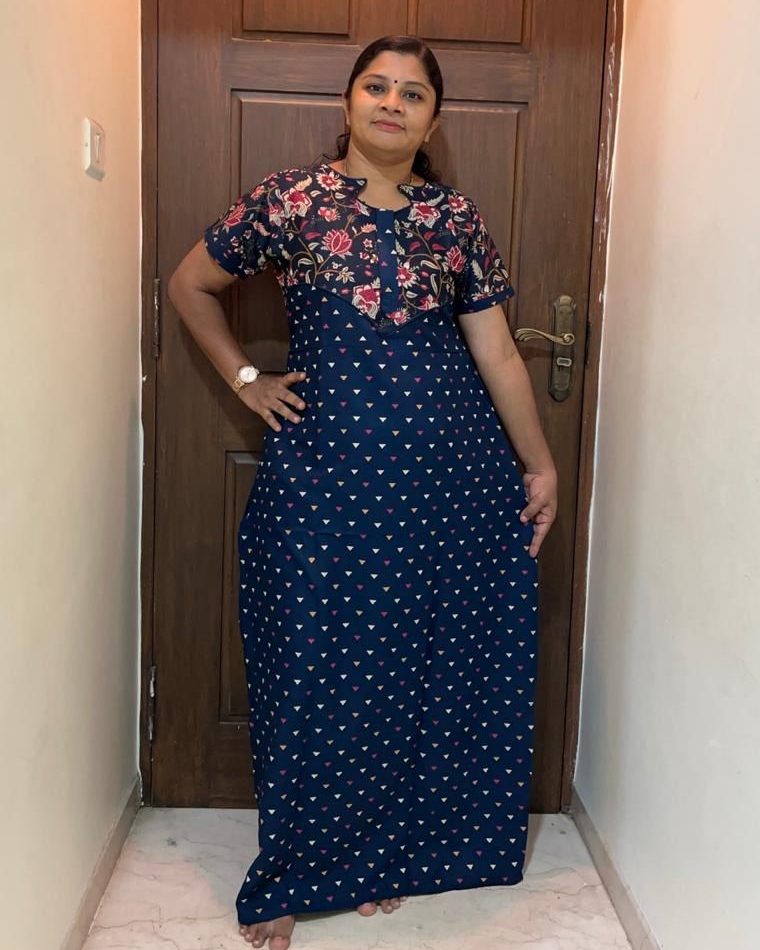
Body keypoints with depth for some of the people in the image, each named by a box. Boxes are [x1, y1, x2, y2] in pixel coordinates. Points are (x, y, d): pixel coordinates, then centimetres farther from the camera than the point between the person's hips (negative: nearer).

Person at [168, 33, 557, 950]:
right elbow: (189, 283, 12)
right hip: (327, 466, -2)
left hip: (453, 469, 3)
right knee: (319, 666, 4)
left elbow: (496, 351, 8)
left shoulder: (456, 216, 8)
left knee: (431, 661, 9)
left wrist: (538, 464, 6)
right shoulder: (290, 197, 2)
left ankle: (392, 853, 31)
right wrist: (246, 378, 4)